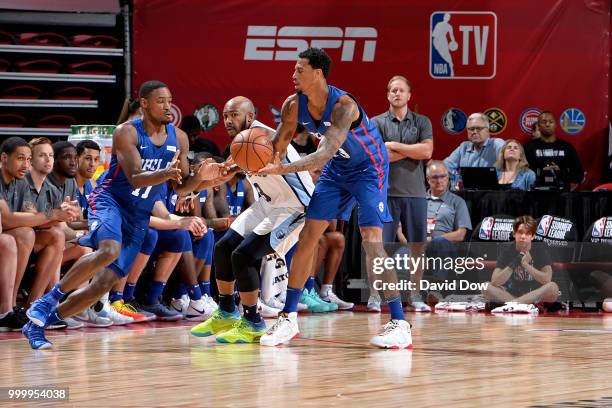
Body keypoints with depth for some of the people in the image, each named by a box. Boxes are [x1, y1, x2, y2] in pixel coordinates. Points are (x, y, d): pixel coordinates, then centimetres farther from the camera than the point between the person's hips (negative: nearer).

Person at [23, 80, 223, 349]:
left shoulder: (179, 138, 4)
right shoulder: (127, 133, -13)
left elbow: (181, 187, 9)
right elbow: (136, 178, -23)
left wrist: (200, 177, -12)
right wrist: (166, 173, -41)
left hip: (138, 217, 6)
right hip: (110, 200, -6)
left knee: (104, 284, -3)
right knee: (109, 251, -37)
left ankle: (38, 323, 8)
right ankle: (48, 300, -23)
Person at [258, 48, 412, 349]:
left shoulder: (344, 104, -33)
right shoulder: (294, 105, -12)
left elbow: (325, 154, -42)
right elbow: (277, 146, -2)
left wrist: (283, 168, -50)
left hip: (369, 169, -7)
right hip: (336, 170, 7)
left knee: (371, 241, -19)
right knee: (307, 236, 3)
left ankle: (400, 325, -17)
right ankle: (289, 318, 12)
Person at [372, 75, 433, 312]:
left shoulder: (422, 122, 9)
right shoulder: (376, 123, 5)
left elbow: (427, 151, -6)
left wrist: (394, 146, -8)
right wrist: (412, 151, -7)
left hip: (415, 192, 2)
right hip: (385, 192, -2)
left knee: (417, 245, 3)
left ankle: (415, 296, 11)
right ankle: (375, 295, 2)